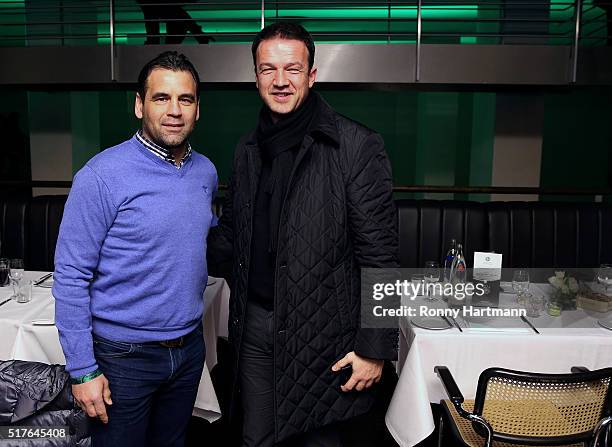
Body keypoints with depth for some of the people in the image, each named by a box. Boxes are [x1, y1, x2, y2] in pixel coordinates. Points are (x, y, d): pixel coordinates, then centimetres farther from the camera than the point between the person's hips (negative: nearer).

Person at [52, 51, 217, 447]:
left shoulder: (206, 171, 1)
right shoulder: (103, 176, -17)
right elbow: (70, 277, -14)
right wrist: (83, 370, -14)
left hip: (189, 347, 5)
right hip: (124, 355, -5)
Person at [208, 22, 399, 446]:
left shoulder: (356, 147, -11)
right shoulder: (247, 150, 8)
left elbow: (380, 258, -11)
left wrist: (374, 350, -12)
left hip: (321, 332, -5)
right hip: (254, 325, 5)